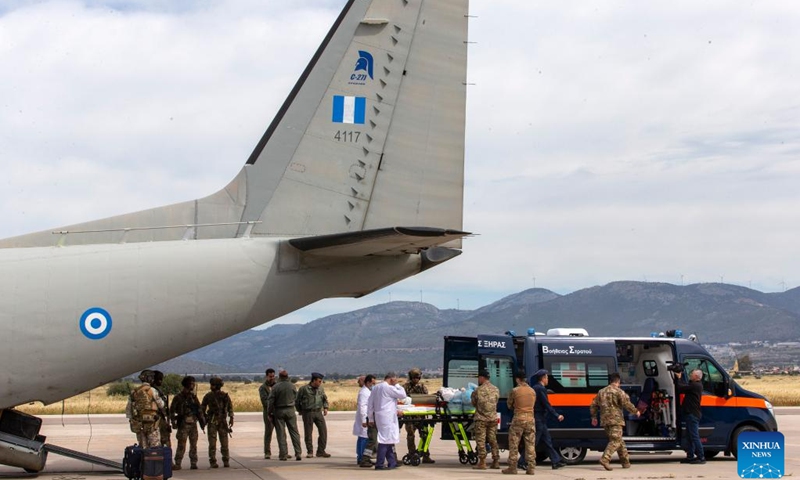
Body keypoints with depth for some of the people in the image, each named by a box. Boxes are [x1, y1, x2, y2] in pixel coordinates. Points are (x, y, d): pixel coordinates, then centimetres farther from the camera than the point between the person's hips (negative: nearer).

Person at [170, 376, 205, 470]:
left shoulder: (194, 397, 11)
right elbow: (172, 411, -4)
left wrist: (202, 421, 11)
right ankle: (177, 464, -3)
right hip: (183, 424, -5)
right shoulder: (178, 397, -4)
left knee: (193, 445, 6)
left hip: (193, 424, 5)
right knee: (181, 445, -7)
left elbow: (199, 410, 17)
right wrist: (173, 422, -11)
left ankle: (193, 464, 12)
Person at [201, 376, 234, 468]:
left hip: (223, 421, 0)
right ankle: (213, 462, 1)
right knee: (212, 443, -3)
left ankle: (226, 461, 10)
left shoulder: (225, 396, 1)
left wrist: (231, 418, -1)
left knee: (224, 442, 1)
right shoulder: (208, 396, 0)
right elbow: (203, 408, 8)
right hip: (212, 422, 0)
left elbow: (230, 407, 8)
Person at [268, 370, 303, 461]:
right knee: (294, 432, 7)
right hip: (290, 410, 2)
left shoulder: (276, 387, -10)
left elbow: (271, 401, -10)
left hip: (279, 411, -2)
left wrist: (270, 413, -1)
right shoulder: (292, 386, -2)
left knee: (281, 434, 3)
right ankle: (298, 453, 2)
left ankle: (283, 455, 3)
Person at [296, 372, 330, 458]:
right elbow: (297, 401, 3)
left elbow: (325, 399, 22)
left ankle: (321, 451, 6)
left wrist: (325, 407, 7)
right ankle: (310, 452, 12)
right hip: (308, 413, -4)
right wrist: (300, 411, 5)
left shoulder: (321, 389, 8)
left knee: (323, 430, -3)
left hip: (318, 412, 4)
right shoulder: (304, 389, -7)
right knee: (308, 433, 1)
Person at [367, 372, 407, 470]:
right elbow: (402, 395, -7)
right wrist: (397, 385, 3)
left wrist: (371, 418, 18)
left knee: (388, 440, 15)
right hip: (387, 417, -9)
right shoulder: (389, 388, -12)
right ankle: (379, 464, -7)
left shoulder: (375, 388, 13)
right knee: (385, 440, -6)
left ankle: (392, 462, 20)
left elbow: (370, 404, 14)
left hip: (378, 416, 9)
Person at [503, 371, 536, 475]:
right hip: (530, 419, 4)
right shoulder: (532, 391, 7)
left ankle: (512, 467, 3)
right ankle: (531, 468, 4)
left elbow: (509, 405, 3)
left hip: (518, 419, -4)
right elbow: (533, 404, 15)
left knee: (514, 444, 3)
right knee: (530, 444, 6)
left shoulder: (515, 391, -7)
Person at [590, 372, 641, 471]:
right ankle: (605, 459, -26)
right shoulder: (619, 392, -6)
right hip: (615, 420, -7)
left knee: (619, 441, 17)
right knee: (615, 441, -8)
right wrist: (635, 411, 3)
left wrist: (594, 417, 24)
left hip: (605, 420, 7)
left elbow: (593, 405, 15)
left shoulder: (601, 392, 15)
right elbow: (627, 404, -12)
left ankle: (625, 462, 20)